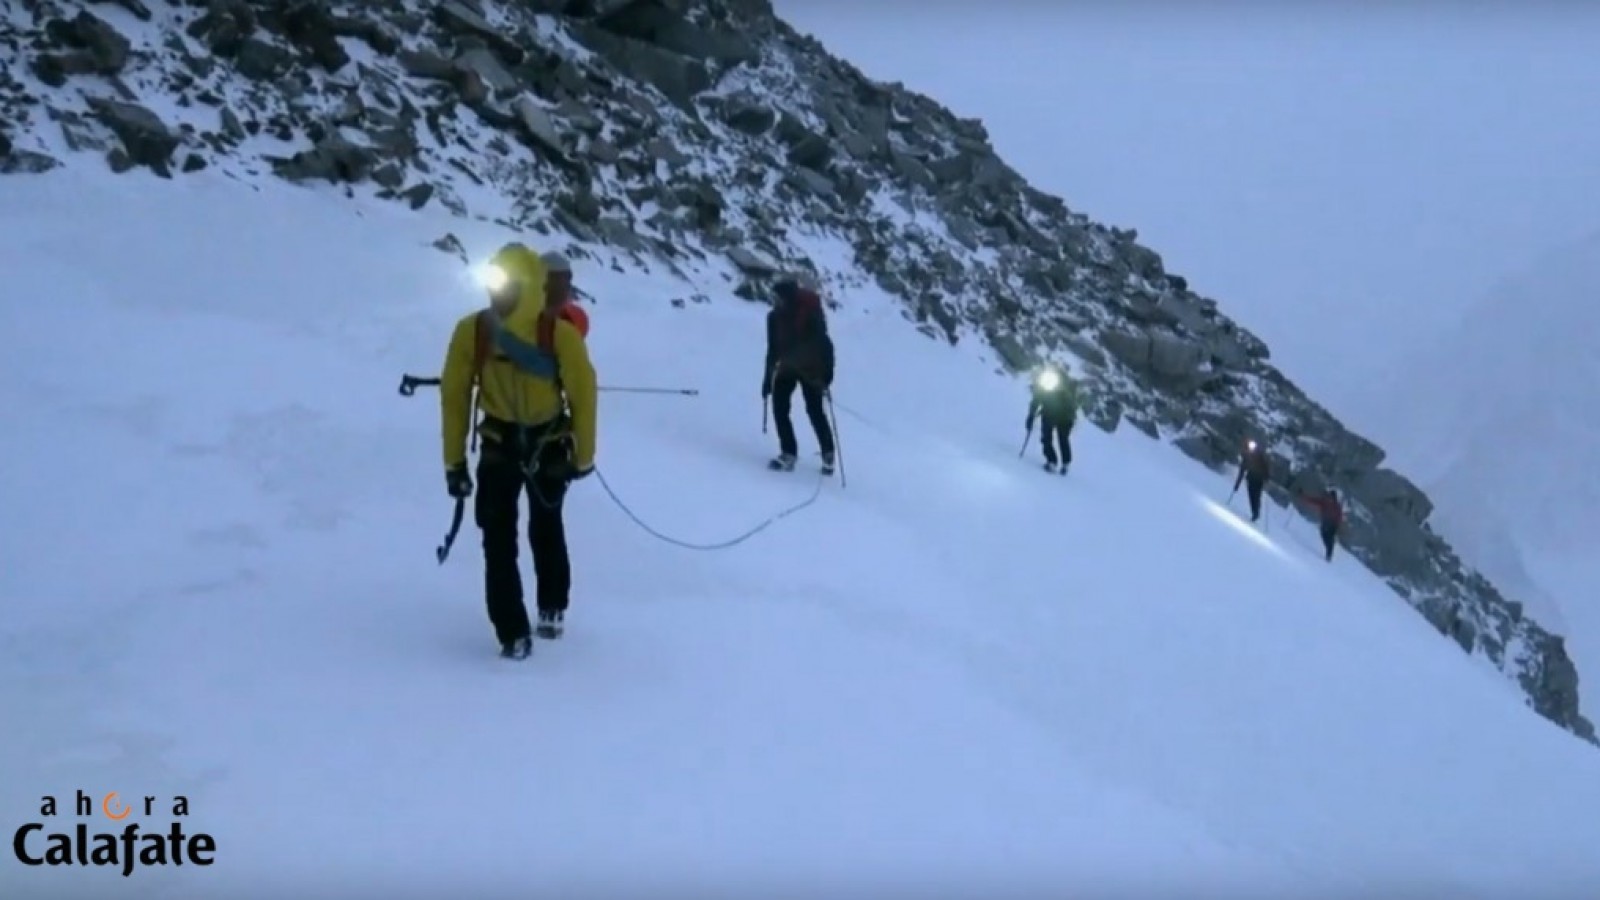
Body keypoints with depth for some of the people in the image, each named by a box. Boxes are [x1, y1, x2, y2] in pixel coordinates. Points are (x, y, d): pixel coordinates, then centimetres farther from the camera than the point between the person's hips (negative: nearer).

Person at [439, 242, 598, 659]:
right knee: (498, 540, -6)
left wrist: (583, 456, -4)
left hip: (548, 444, -1)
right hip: (499, 444, 1)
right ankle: (512, 633, 3)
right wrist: (454, 461, -6)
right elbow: (454, 395, -8)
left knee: (546, 532, 18)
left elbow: (583, 394, -12)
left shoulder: (561, 335, -24)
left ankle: (552, 608, 41)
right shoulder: (471, 331, -17)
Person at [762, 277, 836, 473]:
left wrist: (827, 373, -26)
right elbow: (773, 349, 6)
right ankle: (788, 453, -6)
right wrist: (768, 377, 8)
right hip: (787, 368, 5)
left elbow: (824, 344, -19)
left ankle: (828, 454, 15)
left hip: (811, 370, -5)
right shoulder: (775, 317, -4)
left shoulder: (811, 314, -20)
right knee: (779, 406, -10)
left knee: (815, 411, -4)